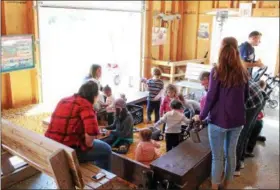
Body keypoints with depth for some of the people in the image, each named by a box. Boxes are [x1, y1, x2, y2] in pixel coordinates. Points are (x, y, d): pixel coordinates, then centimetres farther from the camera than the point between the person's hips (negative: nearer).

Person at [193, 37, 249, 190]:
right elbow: (245, 96, 10)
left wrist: (202, 116, -2)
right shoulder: (243, 72, 1)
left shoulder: (217, 71, -14)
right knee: (231, 153, 18)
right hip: (237, 119, 5)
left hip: (218, 119, -5)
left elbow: (211, 97, -13)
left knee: (217, 157, 7)